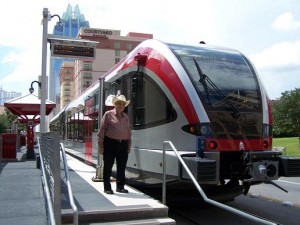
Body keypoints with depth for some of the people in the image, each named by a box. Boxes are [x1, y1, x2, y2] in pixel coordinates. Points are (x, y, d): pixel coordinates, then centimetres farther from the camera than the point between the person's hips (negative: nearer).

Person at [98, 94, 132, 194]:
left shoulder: (126, 116, 15)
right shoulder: (108, 114, 0)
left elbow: (129, 132, 17)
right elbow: (102, 130, -3)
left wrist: (129, 146, 12)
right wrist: (101, 145, -7)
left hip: (123, 144, 5)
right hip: (110, 143, -5)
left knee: (122, 167, 10)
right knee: (108, 167, 2)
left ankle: (120, 187, 22)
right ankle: (107, 188, 12)